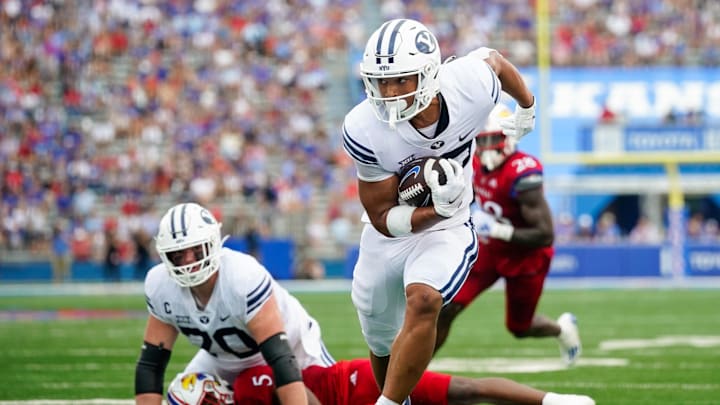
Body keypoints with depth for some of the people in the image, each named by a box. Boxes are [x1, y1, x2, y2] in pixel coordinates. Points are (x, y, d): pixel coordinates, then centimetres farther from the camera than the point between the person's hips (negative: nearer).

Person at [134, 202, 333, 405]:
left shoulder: (244, 277, -40)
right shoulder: (160, 286, -24)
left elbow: (281, 359, -43)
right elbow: (150, 364, -17)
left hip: (291, 346, -4)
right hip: (223, 360, 4)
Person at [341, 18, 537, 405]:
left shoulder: (471, 86, -27)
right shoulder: (364, 131, -29)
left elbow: (494, 59, 1)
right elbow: (385, 220, -19)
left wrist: (527, 107, 21)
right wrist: (439, 207, -37)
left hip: (446, 230, -1)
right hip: (389, 232, 1)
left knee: (422, 301, -31)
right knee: (382, 344, 16)